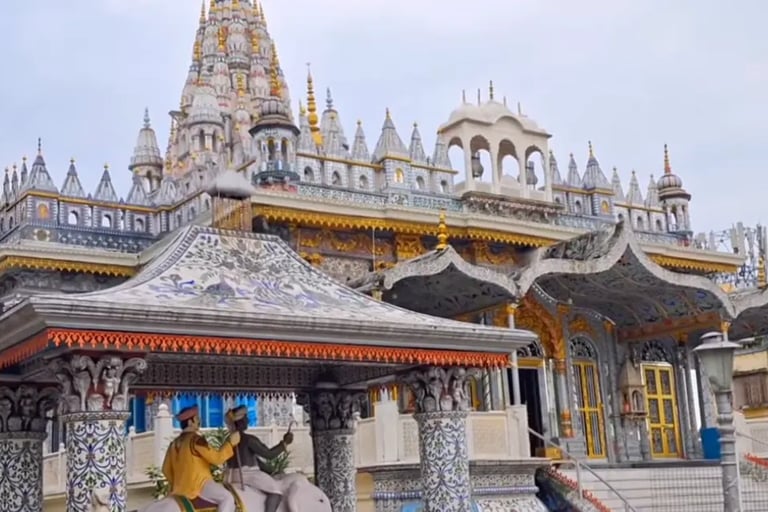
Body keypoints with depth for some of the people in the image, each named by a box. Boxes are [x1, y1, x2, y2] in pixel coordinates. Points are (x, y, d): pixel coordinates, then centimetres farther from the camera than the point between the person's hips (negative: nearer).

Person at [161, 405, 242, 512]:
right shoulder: (196, 440, -13)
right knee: (227, 498, -14)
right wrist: (231, 442, -7)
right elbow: (216, 458, -16)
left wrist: (176, 485, 28)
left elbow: (166, 469, 17)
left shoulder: (174, 443, 12)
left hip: (182, 488, 9)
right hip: (199, 485, -9)